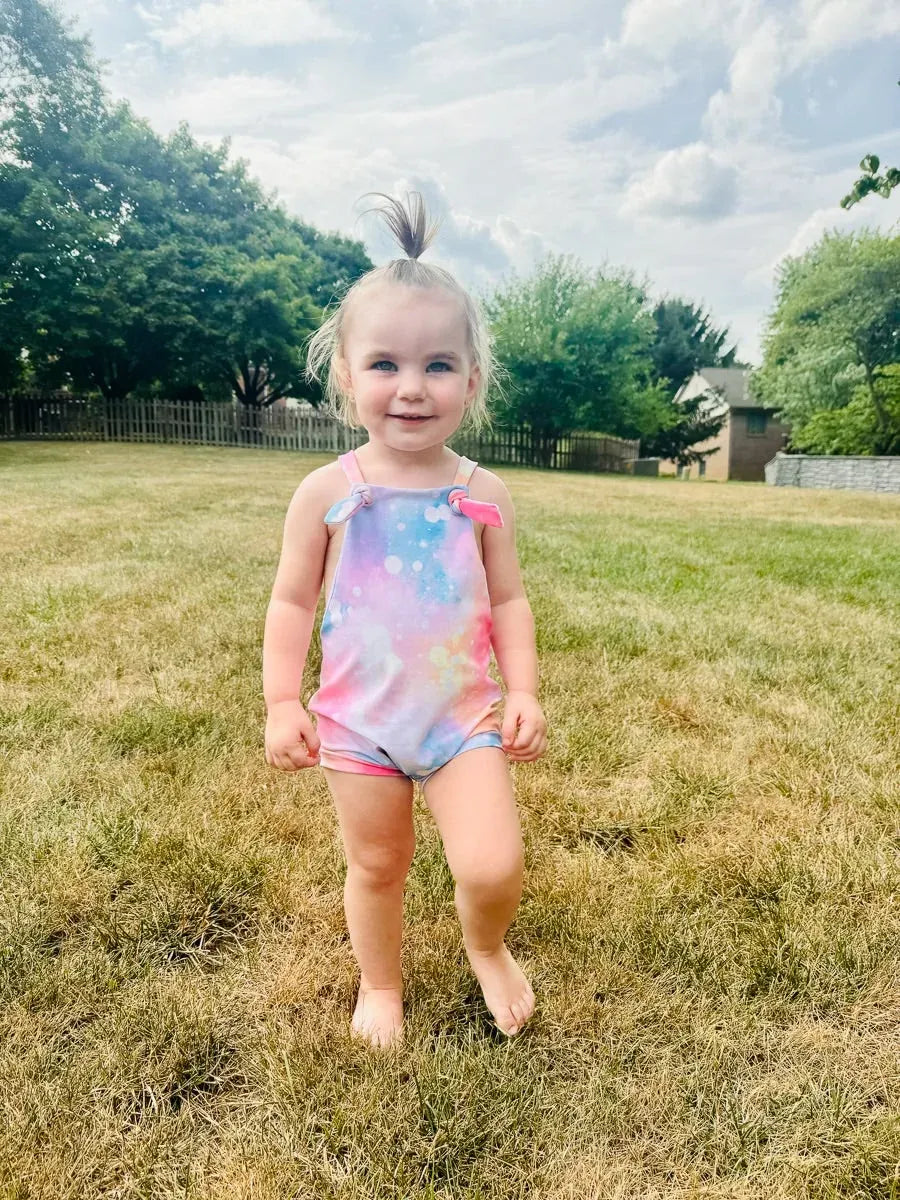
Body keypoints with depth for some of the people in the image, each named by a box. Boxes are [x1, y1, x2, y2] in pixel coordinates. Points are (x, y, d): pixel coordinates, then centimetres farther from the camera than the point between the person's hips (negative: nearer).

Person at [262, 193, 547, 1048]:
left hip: (464, 715, 1)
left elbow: (508, 600, 2)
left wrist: (523, 690, -6)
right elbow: (292, 601, -3)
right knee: (376, 867, 15)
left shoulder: (482, 495, -5)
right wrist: (282, 703, -7)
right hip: (359, 722, 0)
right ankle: (380, 985, 45)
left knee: (492, 867, -7)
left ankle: (487, 948, 31)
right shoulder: (327, 493, -9)